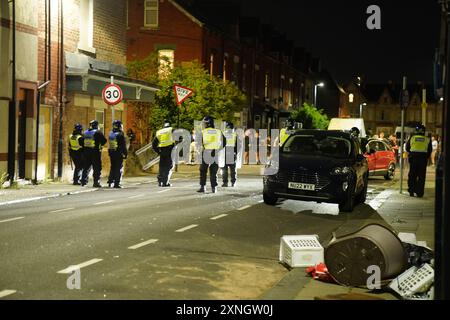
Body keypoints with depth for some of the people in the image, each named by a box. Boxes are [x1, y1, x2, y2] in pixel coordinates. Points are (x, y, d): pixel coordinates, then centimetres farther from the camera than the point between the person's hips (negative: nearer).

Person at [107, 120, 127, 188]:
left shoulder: (111, 134, 8)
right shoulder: (120, 135, -15)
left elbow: (110, 144, 14)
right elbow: (123, 145, -14)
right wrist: (125, 153, -7)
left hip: (111, 153, 7)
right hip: (118, 153, -7)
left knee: (112, 167, 18)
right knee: (118, 168, -2)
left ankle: (110, 181, 16)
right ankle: (116, 183, -3)